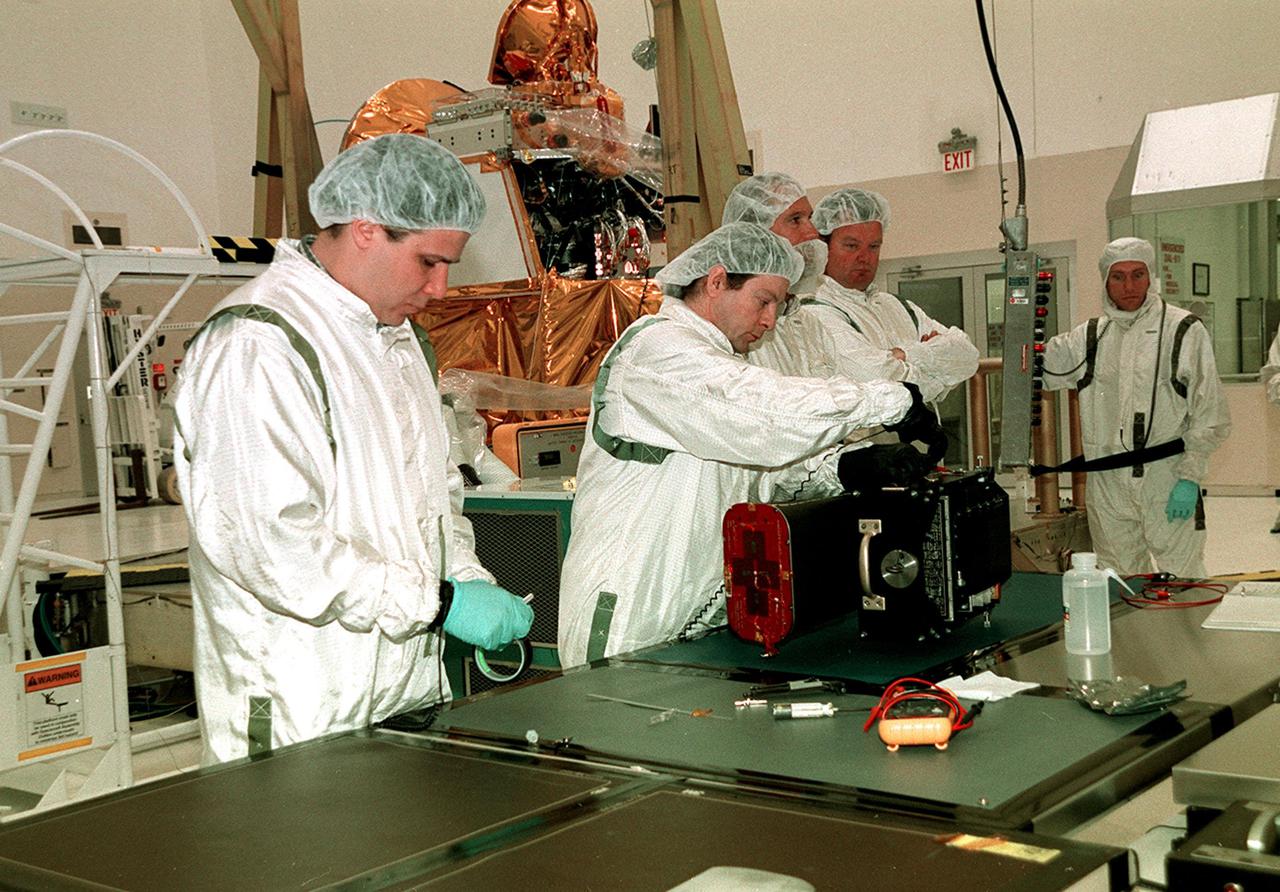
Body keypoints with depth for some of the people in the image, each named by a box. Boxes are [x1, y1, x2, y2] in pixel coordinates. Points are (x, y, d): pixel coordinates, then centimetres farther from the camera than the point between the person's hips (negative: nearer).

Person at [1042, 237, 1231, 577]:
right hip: (1107, 483, 4)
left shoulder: (1184, 330, -1)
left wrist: (1190, 477, -10)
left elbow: (1210, 416, -3)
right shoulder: (1090, 336, 11)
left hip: (1167, 482, -4)